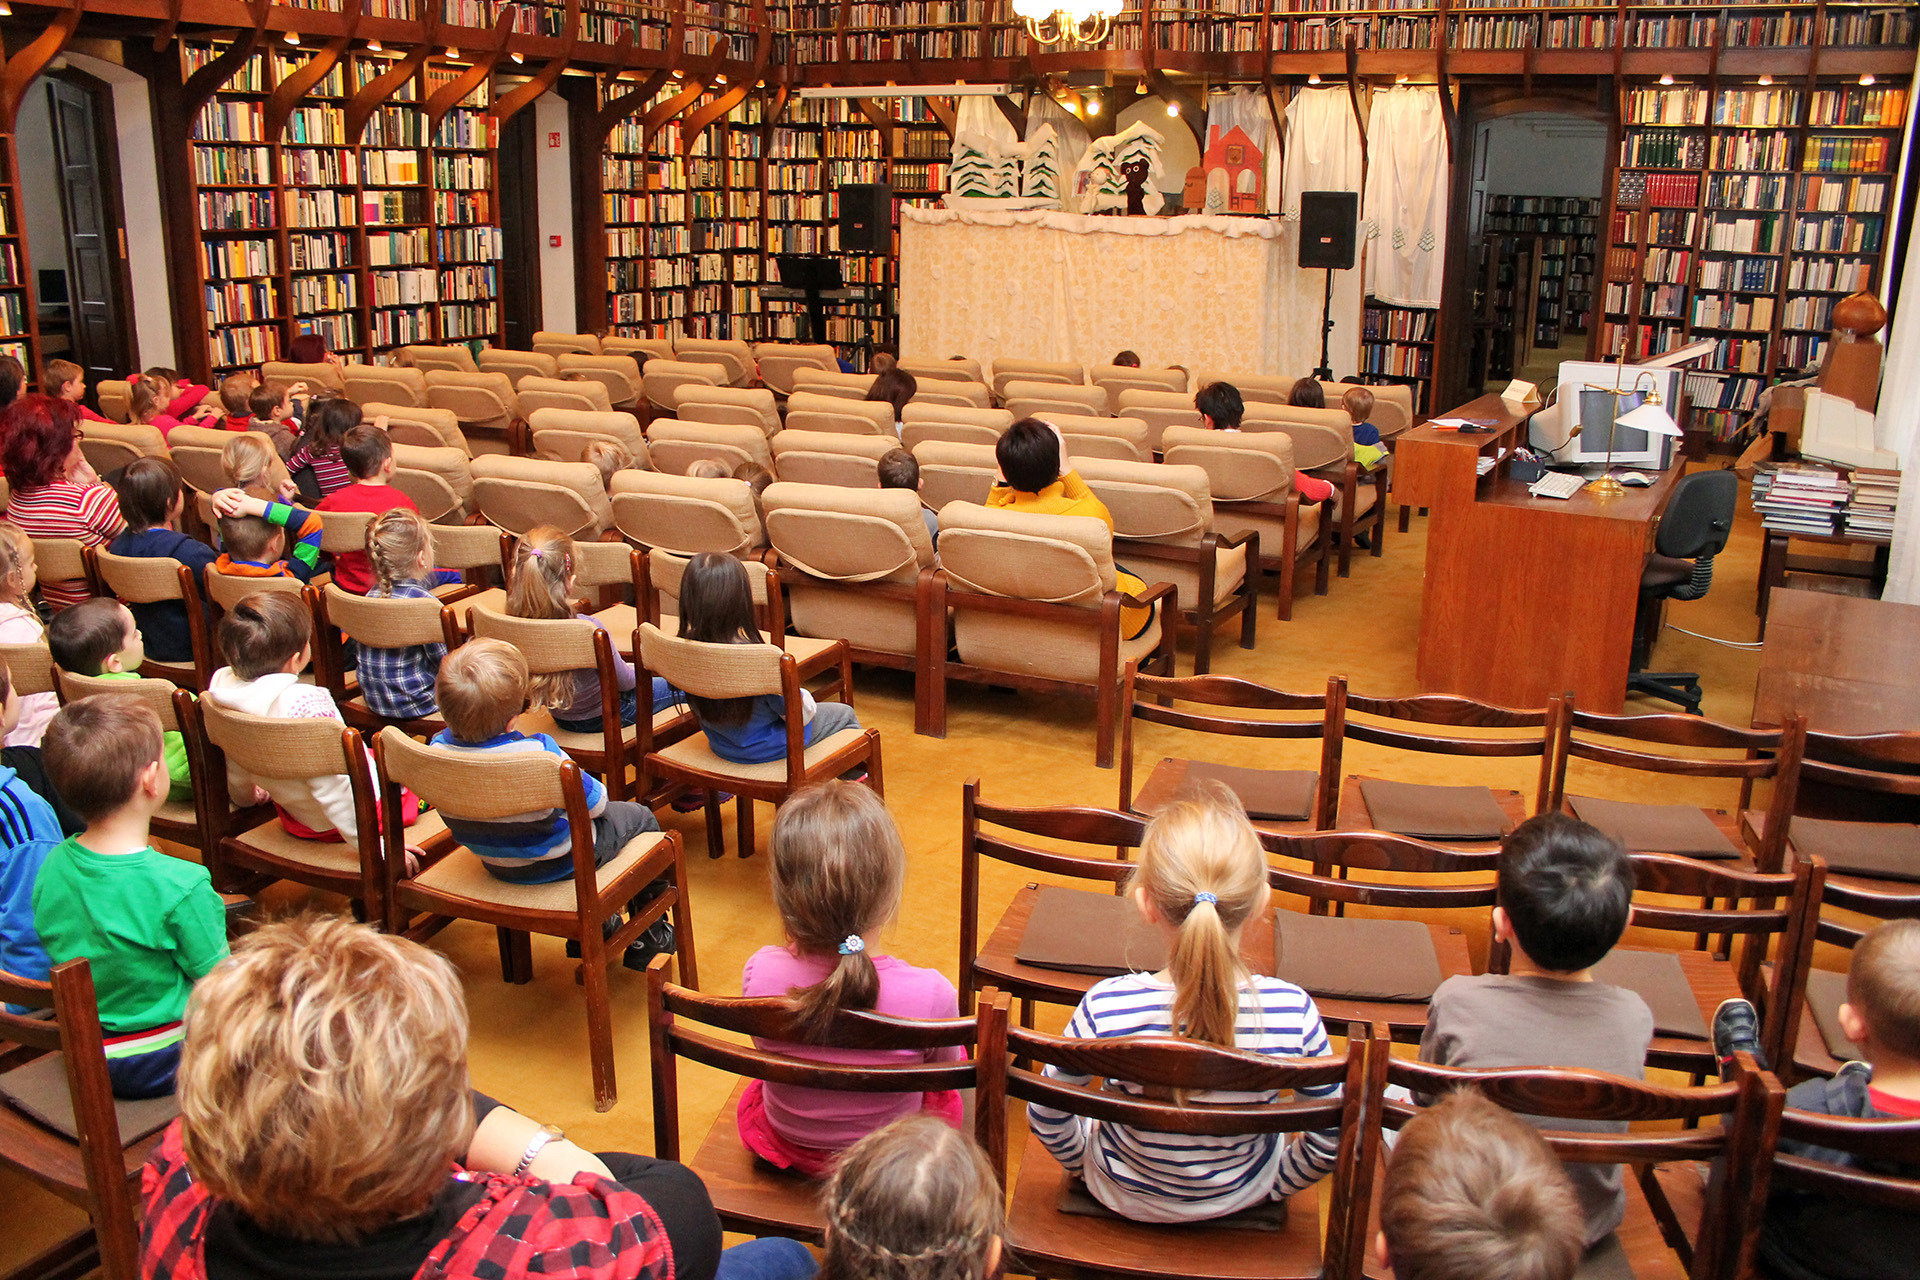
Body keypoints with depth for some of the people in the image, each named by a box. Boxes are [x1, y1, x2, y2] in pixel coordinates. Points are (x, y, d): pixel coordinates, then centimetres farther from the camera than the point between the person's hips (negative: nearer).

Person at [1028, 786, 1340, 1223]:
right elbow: (1332, 1142, -15)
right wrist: (1278, 1181, 6)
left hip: (1124, 1198, -1)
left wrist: (1083, 1160, 6)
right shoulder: (1293, 1010, -30)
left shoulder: (1106, 1007, -32)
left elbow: (1046, 1116, -16)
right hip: (1243, 1197, 1)